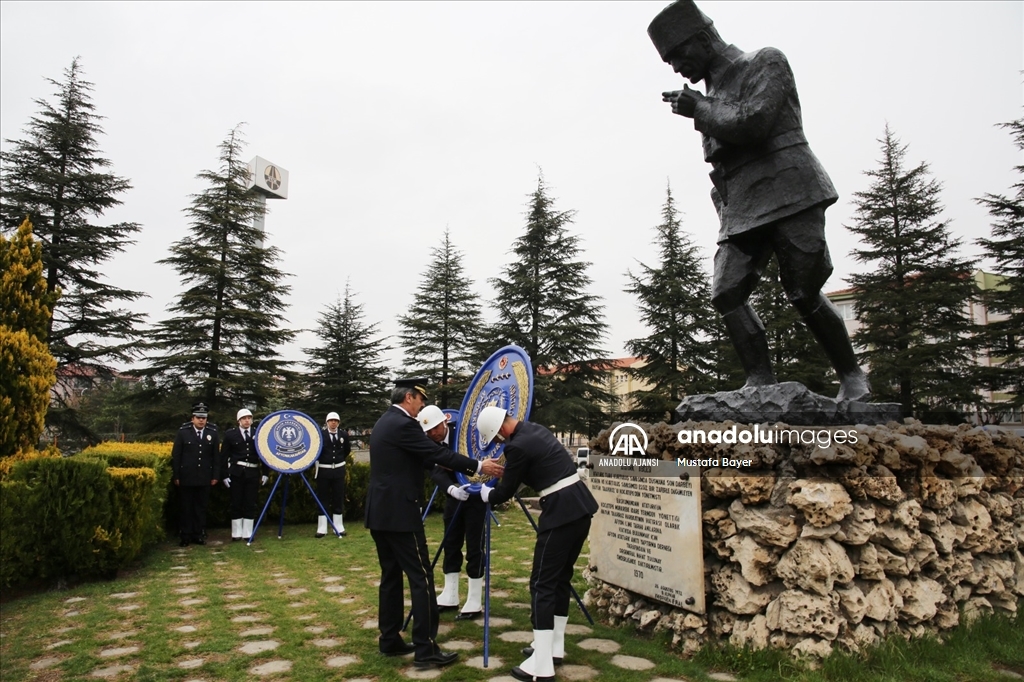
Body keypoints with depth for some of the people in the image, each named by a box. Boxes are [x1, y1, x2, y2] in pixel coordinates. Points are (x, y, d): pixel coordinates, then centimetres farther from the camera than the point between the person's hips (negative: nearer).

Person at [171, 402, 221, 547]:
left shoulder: (213, 433, 3)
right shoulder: (183, 432, -1)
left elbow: (216, 456, 5)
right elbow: (176, 456, -1)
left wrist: (215, 476, 2)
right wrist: (176, 476, -5)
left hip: (205, 479, 1)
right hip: (186, 478, -1)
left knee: (201, 508, 8)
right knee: (186, 508, 6)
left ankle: (199, 535, 17)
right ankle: (186, 536, 15)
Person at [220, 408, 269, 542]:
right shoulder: (230, 434, 2)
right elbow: (224, 456, 3)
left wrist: (265, 473, 2)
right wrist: (225, 475, -3)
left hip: (253, 473, 1)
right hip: (237, 473, -1)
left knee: (250, 504, 4)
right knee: (236, 503, 3)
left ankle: (248, 533, 12)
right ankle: (236, 534, 13)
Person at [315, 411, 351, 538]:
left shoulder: (344, 435, 1)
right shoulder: (320, 433, -10)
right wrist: (319, 460, -3)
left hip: (338, 470, 3)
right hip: (323, 470, -3)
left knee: (339, 499, 7)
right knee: (323, 499, 3)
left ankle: (339, 528, 15)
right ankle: (322, 529, 8)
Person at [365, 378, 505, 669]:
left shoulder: (384, 423, 15)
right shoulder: (402, 424, -15)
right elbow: (437, 453, -17)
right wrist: (479, 466, -11)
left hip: (380, 512, 10)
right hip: (399, 513, -10)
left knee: (391, 576, 15)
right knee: (421, 578, -4)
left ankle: (390, 640, 23)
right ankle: (426, 650, 0)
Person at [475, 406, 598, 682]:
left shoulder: (518, 445, -14)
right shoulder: (535, 430, 13)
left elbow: (505, 493, -4)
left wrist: (486, 494, 16)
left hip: (561, 512, -10)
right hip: (581, 505, 10)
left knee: (542, 583, -2)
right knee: (561, 577, 18)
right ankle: (554, 647, 29)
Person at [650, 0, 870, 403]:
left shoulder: (765, 63, 5)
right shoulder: (713, 93, 24)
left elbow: (752, 122, -14)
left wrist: (698, 108, -3)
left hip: (789, 194, -6)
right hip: (741, 210, 7)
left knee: (804, 294, -10)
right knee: (725, 293, -12)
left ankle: (852, 378, 7)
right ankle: (760, 382, -9)